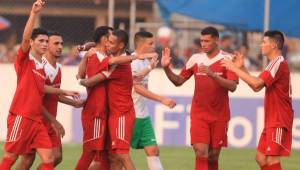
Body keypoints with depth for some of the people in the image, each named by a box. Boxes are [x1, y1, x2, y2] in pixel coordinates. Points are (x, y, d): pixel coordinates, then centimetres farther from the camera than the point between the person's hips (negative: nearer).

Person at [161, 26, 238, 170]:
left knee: (213, 156, 7)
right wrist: (166, 68, -6)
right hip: (199, 114, 1)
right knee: (201, 153, -11)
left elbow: (232, 86, -17)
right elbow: (178, 81, 10)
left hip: (219, 115, -1)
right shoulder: (196, 59, 4)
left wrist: (212, 74, -28)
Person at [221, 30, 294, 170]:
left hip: (279, 121, -10)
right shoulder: (275, 64, 17)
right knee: (261, 158, 10)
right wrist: (242, 68, 11)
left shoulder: (279, 64, -15)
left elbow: (257, 84, -24)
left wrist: (235, 69, -16)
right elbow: (257, 86, 19)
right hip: (272, 121, 10)